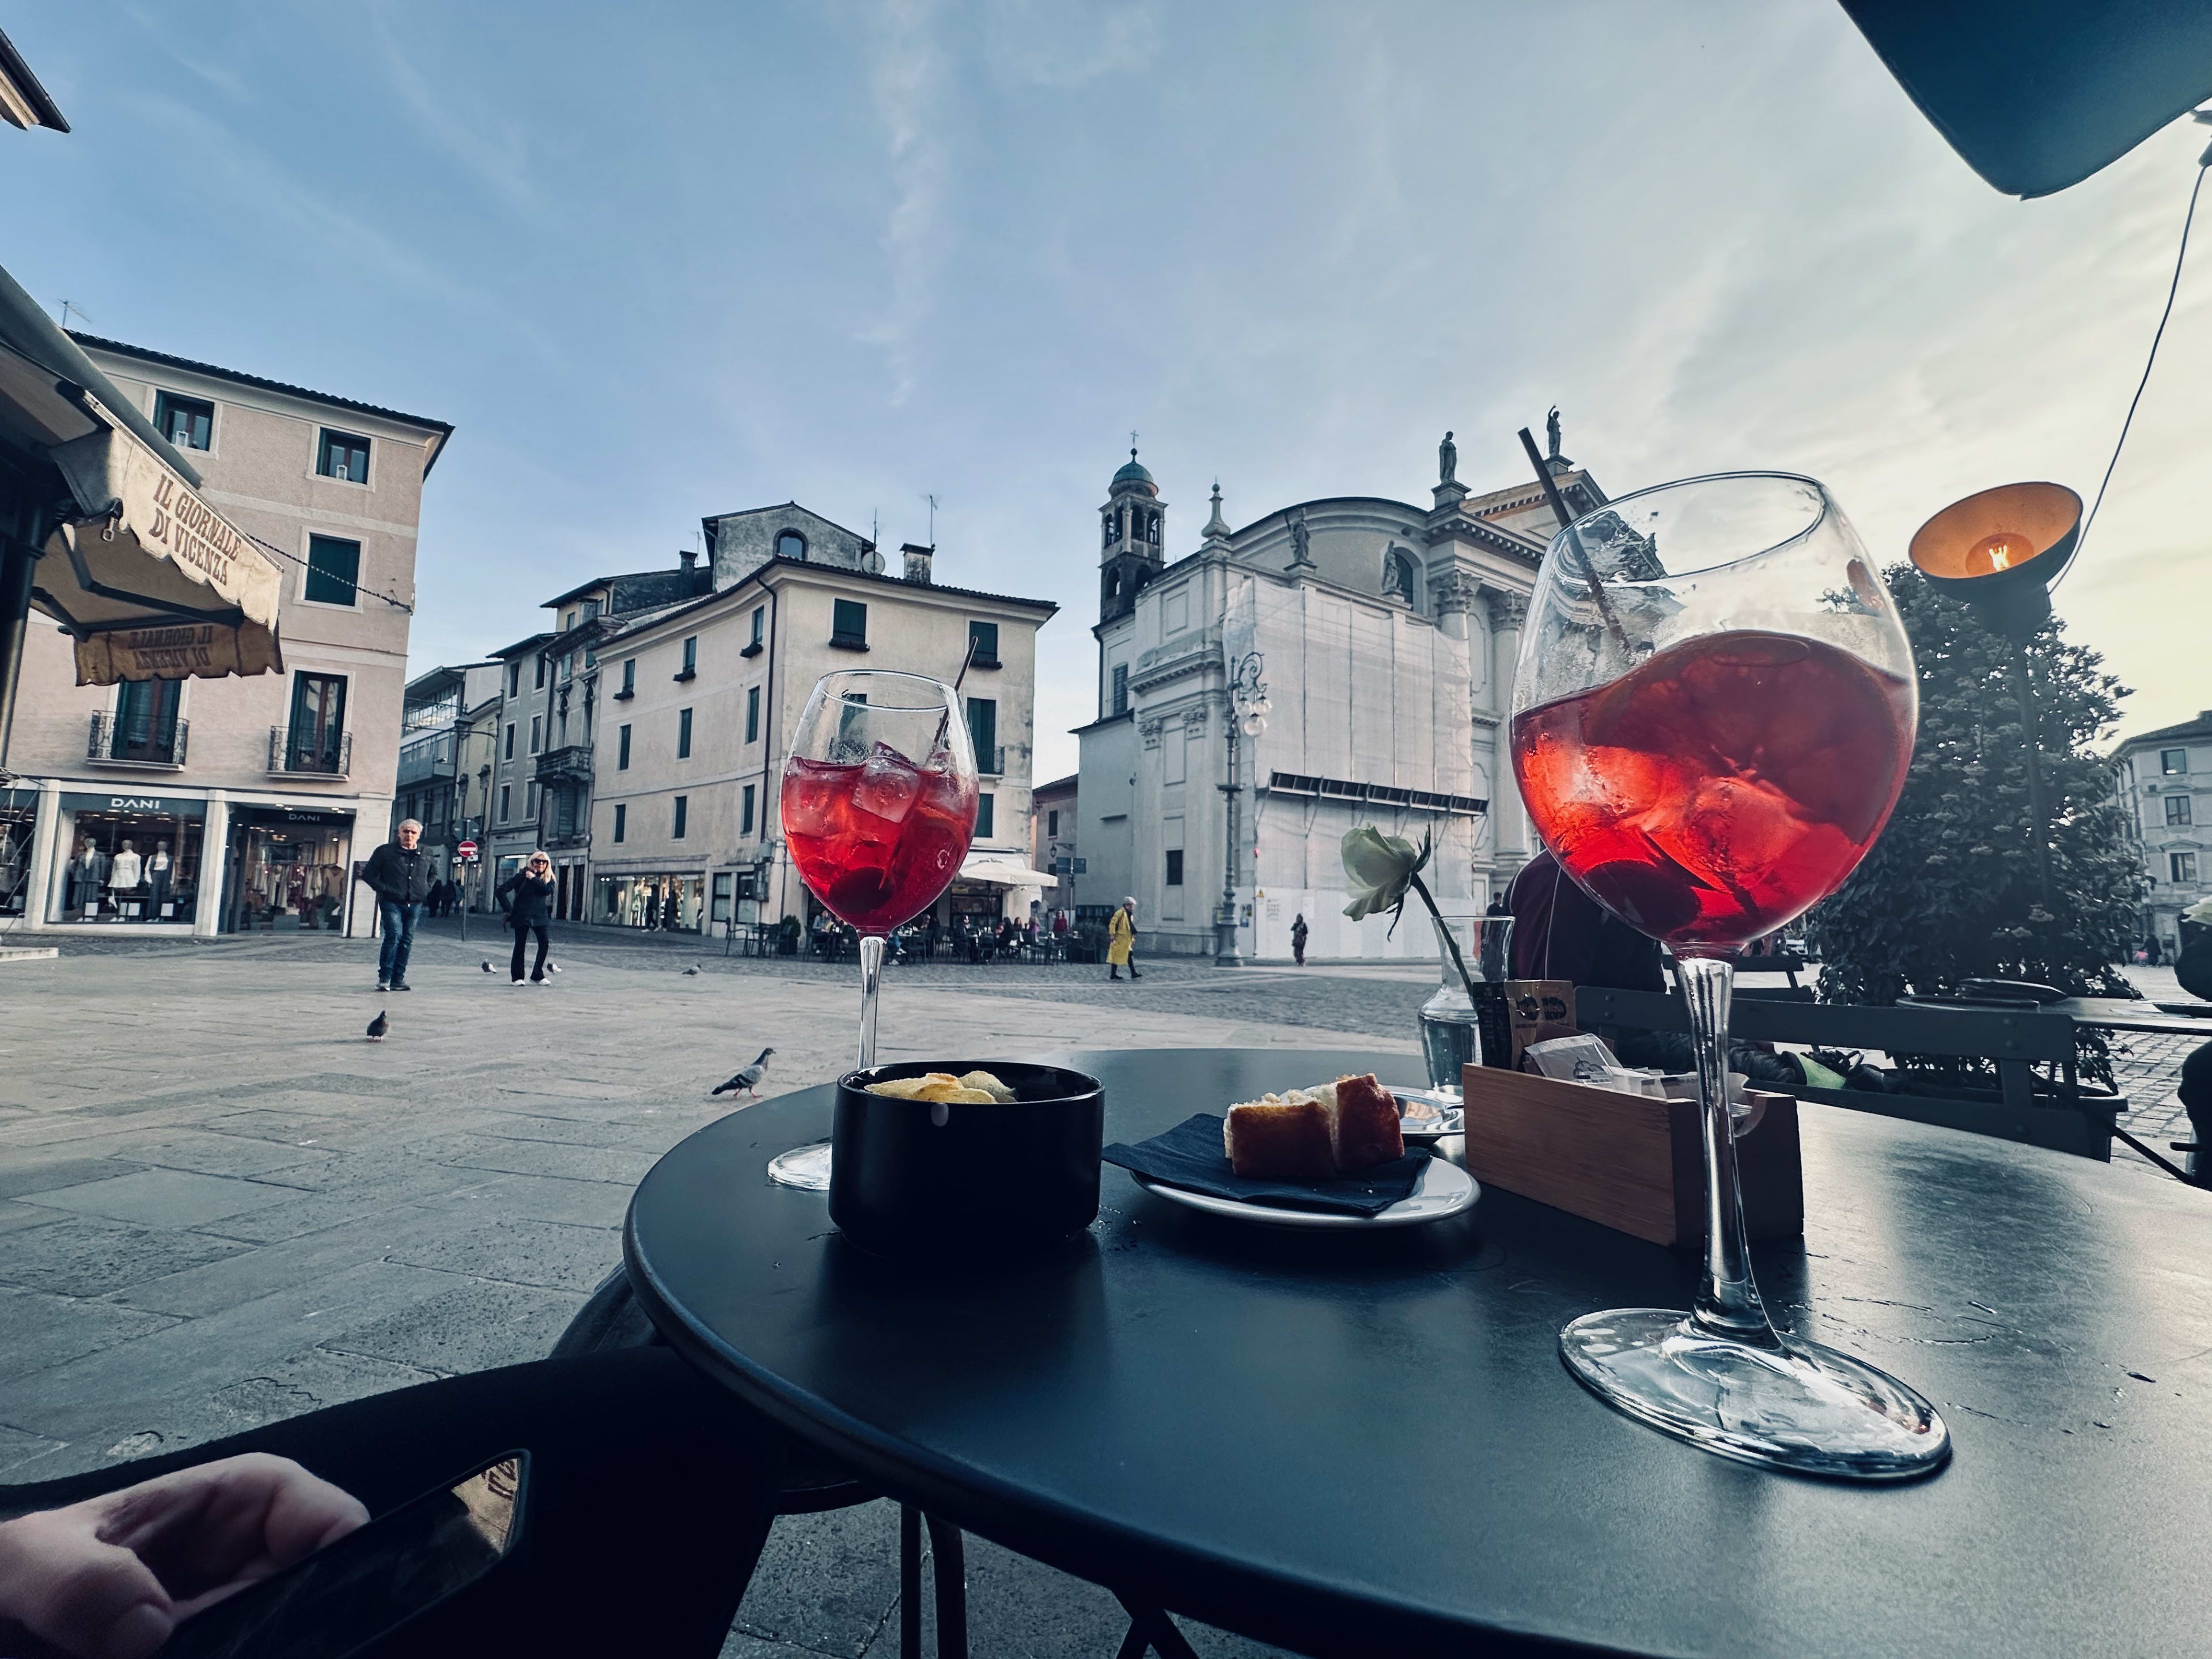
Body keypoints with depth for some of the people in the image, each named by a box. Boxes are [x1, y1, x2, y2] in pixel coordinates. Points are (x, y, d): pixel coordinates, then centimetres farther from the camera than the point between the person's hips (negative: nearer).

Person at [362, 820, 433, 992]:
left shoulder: (425, 856, 12)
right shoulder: (385, 852, 1)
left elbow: (432, 874, 29)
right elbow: (368, 873, 2)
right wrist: (383, 889, -9)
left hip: (415, 905, 4)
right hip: (391, 903, -4)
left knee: (407, 941, 6)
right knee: (394, 935, -18)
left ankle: (398, 979, 13)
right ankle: (384, 977, -10)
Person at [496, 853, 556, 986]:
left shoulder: (548, 878, 6)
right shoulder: (522, 876, -4)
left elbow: (548, 890, -14)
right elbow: (501, 890, -6)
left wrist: (533, 879, -16)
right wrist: (509, 910, -6)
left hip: (539, 916, 3)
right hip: (522, 916, -3)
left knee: (545, 944, -5)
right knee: (520, 945, 3)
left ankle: (537, 976, 6)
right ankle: (517, 977, 14)